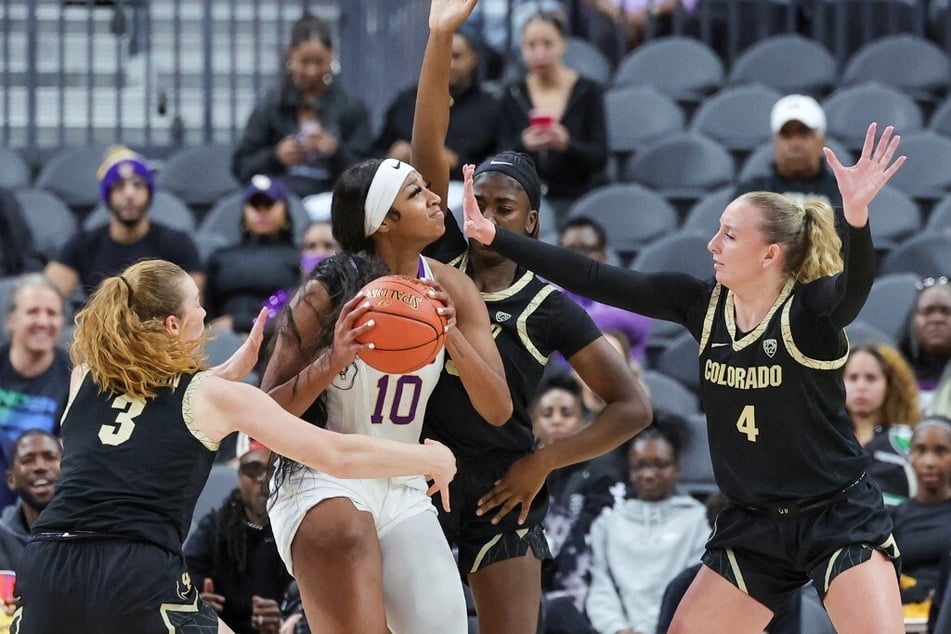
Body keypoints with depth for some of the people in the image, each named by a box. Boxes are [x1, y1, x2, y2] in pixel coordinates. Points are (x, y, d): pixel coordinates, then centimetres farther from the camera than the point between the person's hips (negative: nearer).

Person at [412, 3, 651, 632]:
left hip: (498, 495, -3)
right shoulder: (446, 260, 3)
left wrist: (542, 463, -10)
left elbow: (633, 406, -6)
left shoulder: (549, 308, -5)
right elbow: (427, 144, -7)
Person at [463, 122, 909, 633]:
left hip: (840, 518, -6)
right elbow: (594, 280, -2)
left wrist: (857, 217, -59)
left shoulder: (811, 308, -16)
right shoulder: (702, 304, -3)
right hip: (752, 526, 6)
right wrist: (492, 236, -4)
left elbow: (855, 284, -39)